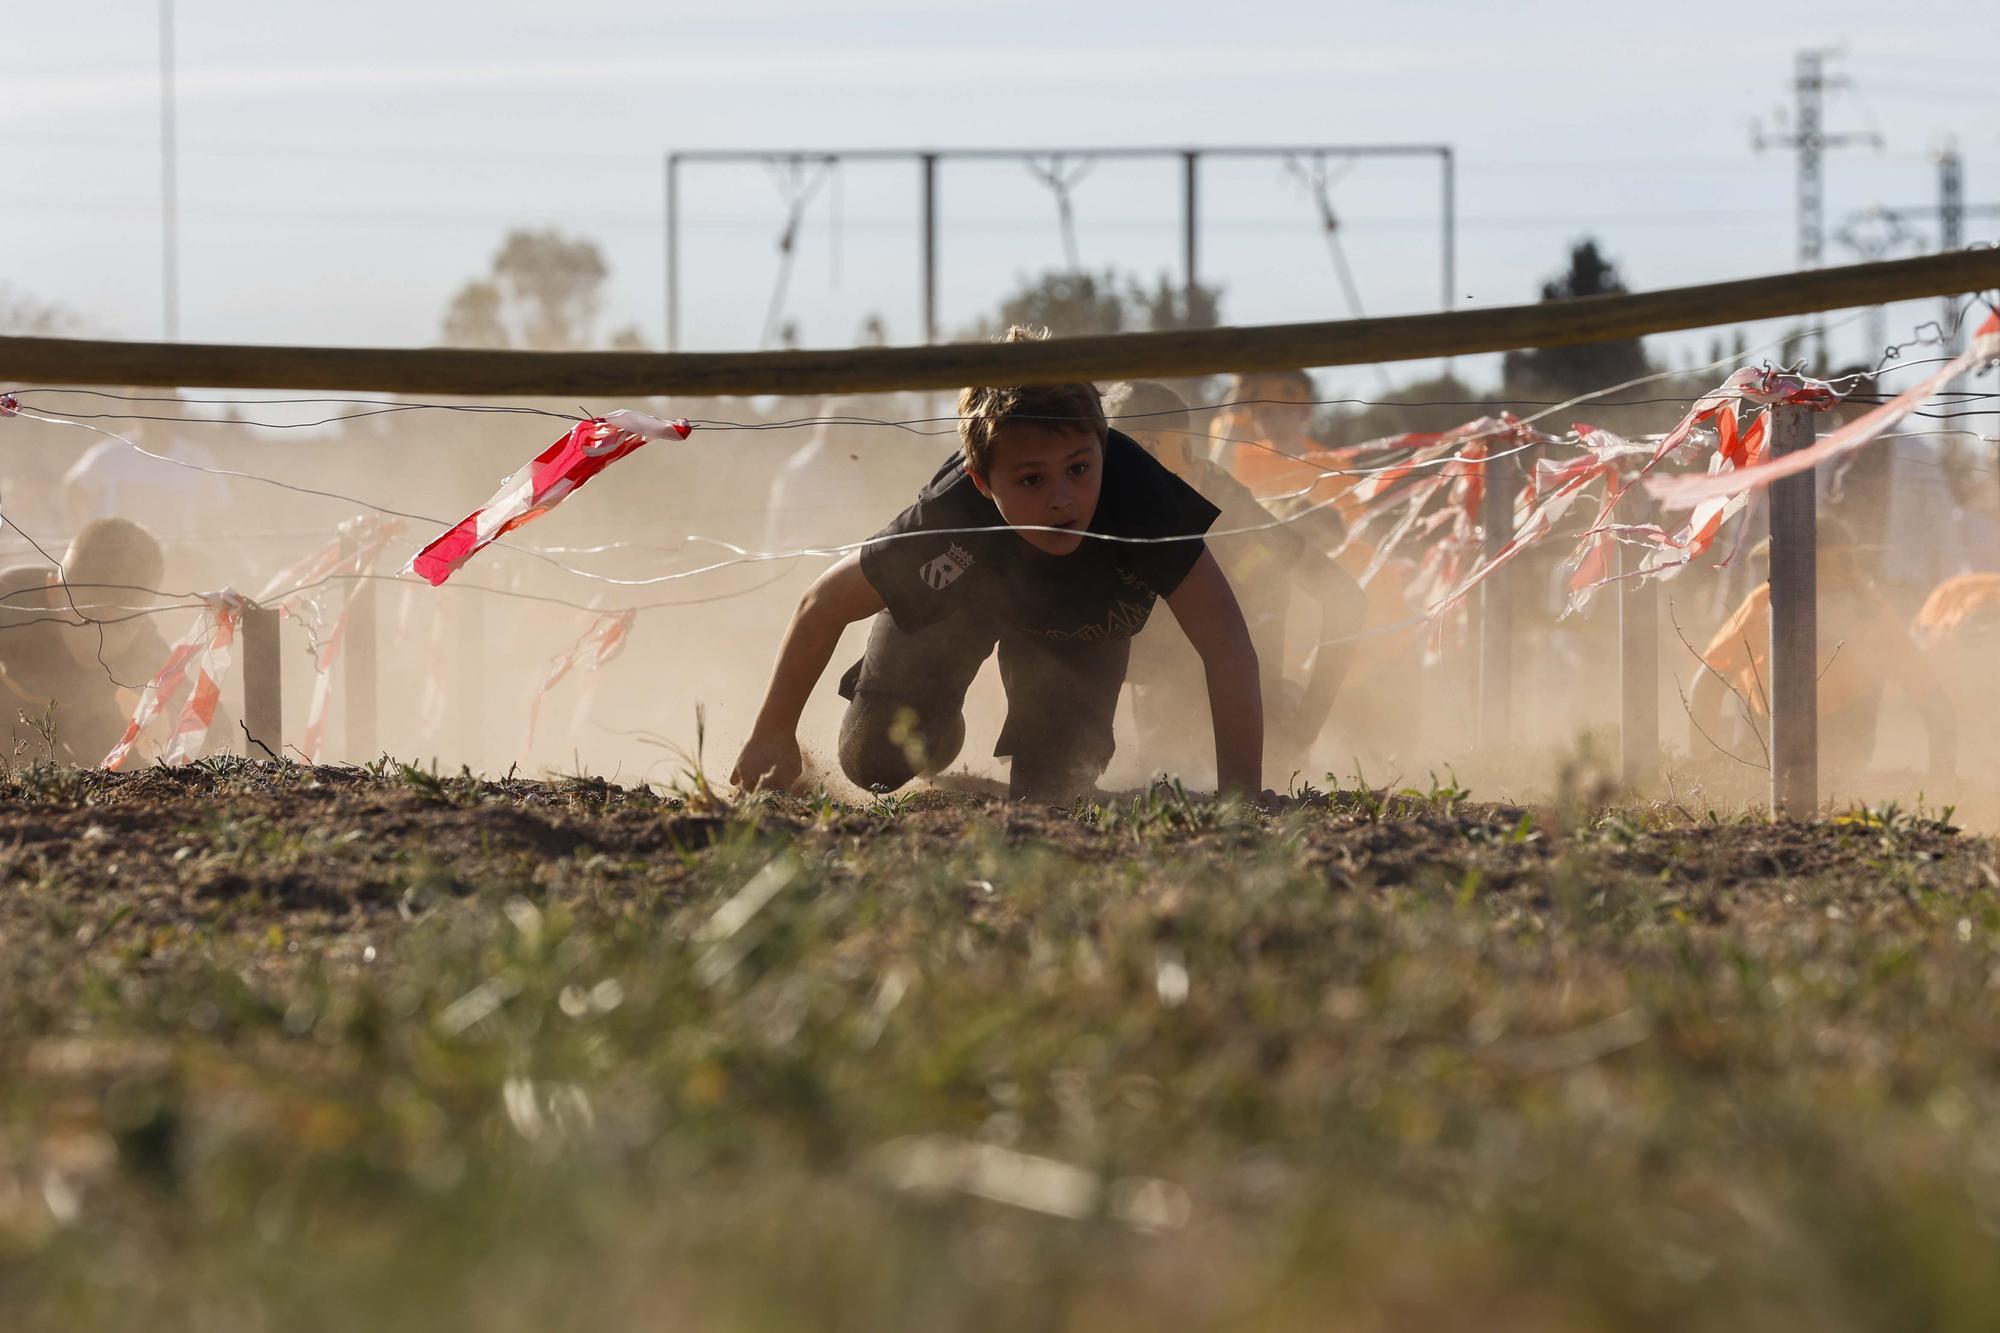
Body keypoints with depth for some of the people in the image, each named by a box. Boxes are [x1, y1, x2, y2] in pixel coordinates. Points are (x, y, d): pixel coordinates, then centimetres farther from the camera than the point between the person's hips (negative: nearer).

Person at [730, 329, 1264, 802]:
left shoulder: (1134, 487, -47)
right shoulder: (950, 517, -45)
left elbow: (1226, 643, -43)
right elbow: (824, 604, -28)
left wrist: (1240, 797, -50)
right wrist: (772, 737, -17)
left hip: (1081, 621, 0)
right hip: (958, 590, 0)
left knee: (1049, 788, -8)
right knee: (877, 763, -7)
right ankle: (938, 724, 29)